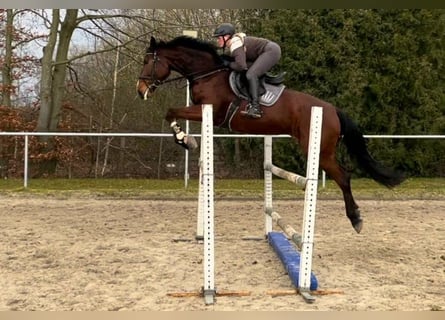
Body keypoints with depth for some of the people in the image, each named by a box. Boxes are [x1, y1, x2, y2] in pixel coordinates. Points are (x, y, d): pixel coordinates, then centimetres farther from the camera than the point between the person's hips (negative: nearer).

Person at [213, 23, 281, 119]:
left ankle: (255, 107, -25)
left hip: (271, 51, -11)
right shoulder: (235, 41, 12)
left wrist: (229, 64, -10)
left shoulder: (235, 44, -18)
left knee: (251, 74, -21)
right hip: (271, 50, 11)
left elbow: (241, 66, -27)